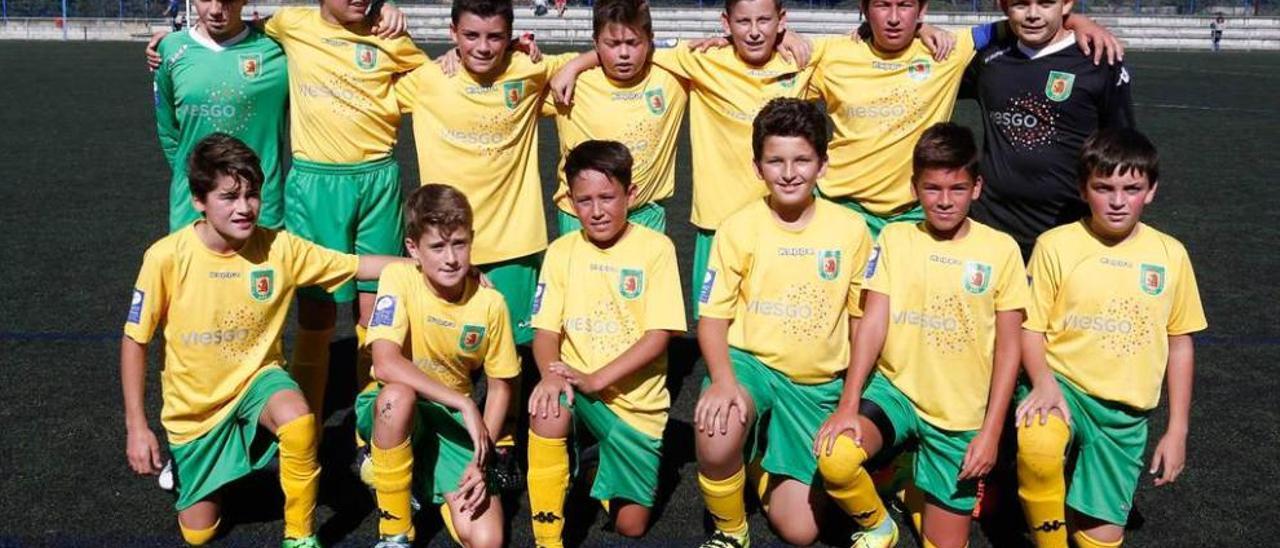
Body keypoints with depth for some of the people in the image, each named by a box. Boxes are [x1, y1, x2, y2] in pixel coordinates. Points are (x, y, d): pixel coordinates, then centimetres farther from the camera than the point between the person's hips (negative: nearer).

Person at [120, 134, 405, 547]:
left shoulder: (280, 247, -16)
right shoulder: (167, 257, -20)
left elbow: (359, 265, -13)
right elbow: (134, 341, -10)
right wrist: (136, 426, -12)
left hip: (257, 378, 0)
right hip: (195, 405, 0)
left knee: (299, 420, -37)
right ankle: (186, 461, 43)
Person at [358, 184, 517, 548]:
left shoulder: (489, 303, -11)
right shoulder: (399, 278, -17)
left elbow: (500, 386, 0)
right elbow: (385, 364, -29)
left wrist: (481, 461, -11)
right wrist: (464, 403, -32)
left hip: (452, 420, 2)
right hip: (393, 411, -2)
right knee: (398, 394, -40)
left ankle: (428, 483, 17)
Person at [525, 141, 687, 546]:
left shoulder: (656, 248, -8)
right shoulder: (561, 251, 0)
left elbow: (658, 336, -13)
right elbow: (546, 333, -3)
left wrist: (594, 379, -23)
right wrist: (551, 375, -26)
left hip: (636, 403, -1)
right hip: (577, 388, 1)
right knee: (549, 406, -34)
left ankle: (603, 471, 35)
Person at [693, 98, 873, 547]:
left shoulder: (851, 230, -3)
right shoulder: (738, 229, -6)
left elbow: (861, 318, 6)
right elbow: (713, 317, -5)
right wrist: (723, 379, -23)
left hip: (819, 385, 2)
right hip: (750, 363, -1)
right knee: (717, 436, -36)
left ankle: (770, 472, 32)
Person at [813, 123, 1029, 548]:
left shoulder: (1000, 250, -4)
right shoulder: (895, 238, -1)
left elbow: (1008, 348, -2)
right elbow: (873, 322, -8)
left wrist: (991, 431, -7)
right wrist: (848, 403, -18)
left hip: (961, 416, 0)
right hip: (896, 387, 0)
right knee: (834, 460, -29)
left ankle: (915, 486, 36)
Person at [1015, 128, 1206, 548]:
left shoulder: (1170, 255, 1)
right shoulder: (1055, 245, -6)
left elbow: (1180, 341, 8)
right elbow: (1030, 327, -3)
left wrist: (1178, 430, 7)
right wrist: (1043, 381, -22)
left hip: (1126, 415, 3)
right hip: (1064, 385, -3)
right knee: (1036, 444, -37)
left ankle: (1082, 504, 38)